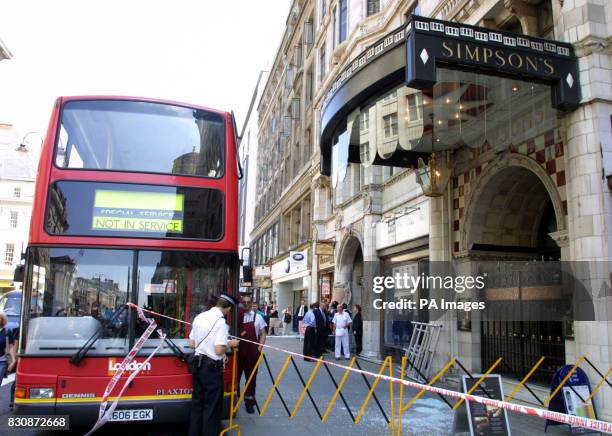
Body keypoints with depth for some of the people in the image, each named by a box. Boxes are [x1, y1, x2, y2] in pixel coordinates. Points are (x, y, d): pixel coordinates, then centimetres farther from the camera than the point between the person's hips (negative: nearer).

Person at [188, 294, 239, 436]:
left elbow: (191, 344, 11)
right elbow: (219, 350, -22)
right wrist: (230, 344, -5)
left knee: (197, 402, 18)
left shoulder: (200, 317, 5)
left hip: (198, 364, 8)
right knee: (212, 406, 6)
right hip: (212, 367, -8)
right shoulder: (220, 321, -18)